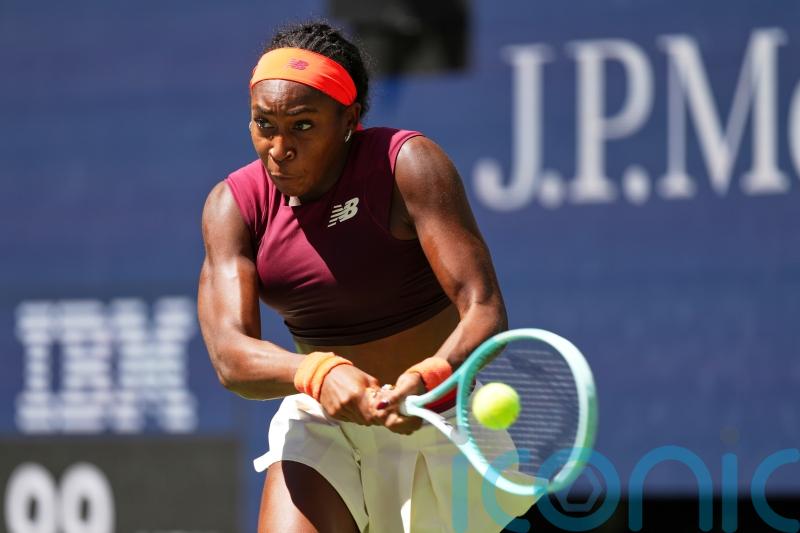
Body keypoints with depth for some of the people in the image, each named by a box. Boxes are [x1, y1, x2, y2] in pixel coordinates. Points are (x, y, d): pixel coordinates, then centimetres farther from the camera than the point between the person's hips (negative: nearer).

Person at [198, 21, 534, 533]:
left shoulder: (409, 165, -20)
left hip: (440, 413, -2)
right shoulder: (233, 204, -9)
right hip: (321, 422, 2)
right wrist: (319, 373, -45)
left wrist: (429, 380, -50)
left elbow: (485, 313, -28)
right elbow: (230, 355, -23)